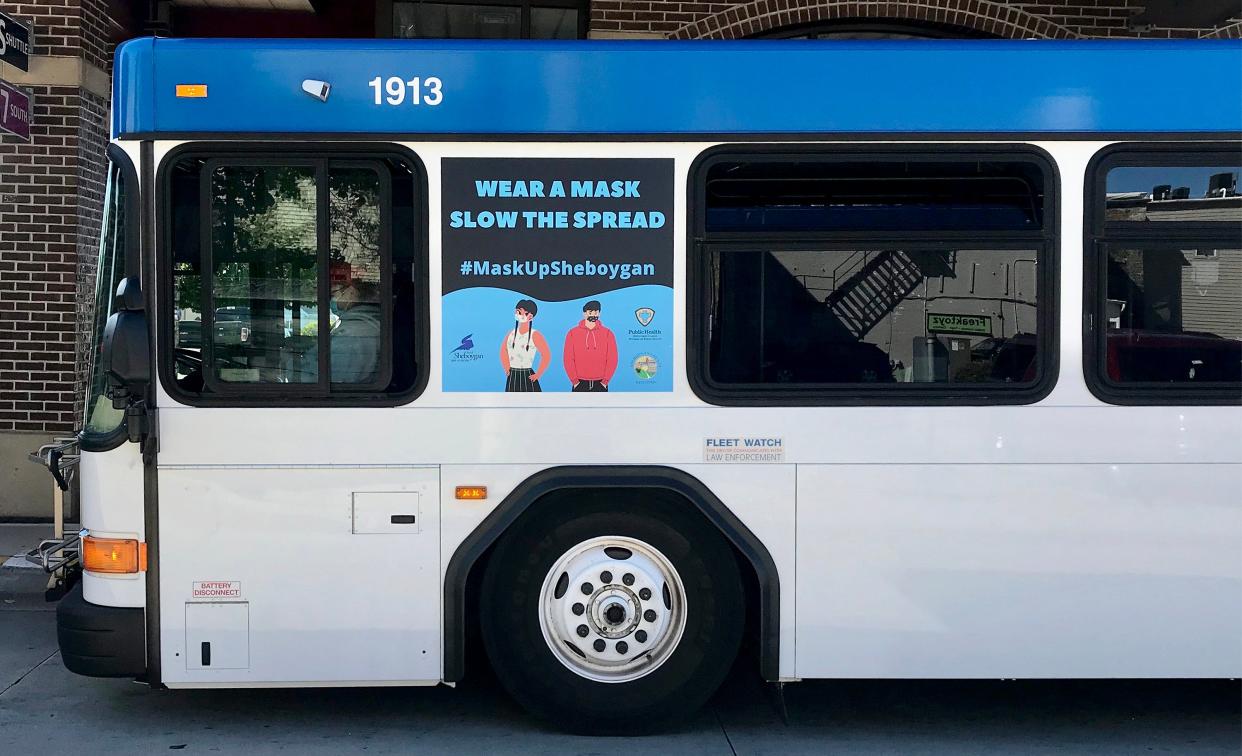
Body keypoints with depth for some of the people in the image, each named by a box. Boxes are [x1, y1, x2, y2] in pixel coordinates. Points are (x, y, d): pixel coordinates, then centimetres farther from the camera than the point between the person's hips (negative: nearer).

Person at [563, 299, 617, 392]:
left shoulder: (607, 333, 4)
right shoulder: (573, 333, 3)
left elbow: (612, 359, 2)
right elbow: (568, 359, 1)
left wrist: (605, 380, -6)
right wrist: (574, 380, -6)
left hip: (600, 384, 0)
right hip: (580, 384, 0)